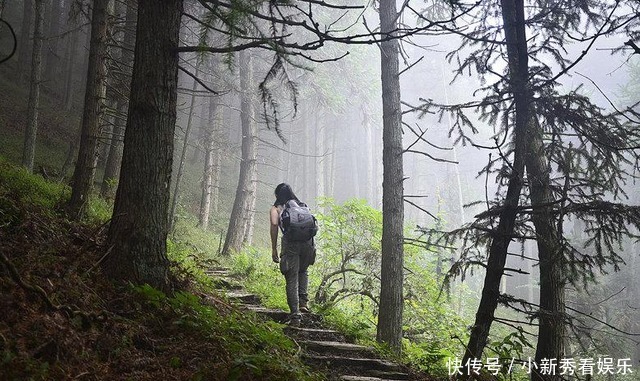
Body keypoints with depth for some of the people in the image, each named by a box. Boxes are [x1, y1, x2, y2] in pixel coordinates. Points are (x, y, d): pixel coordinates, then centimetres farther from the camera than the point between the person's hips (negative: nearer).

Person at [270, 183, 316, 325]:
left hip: (290, 243, -3)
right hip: (307, 242, 4)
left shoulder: (276, 209, 14)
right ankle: (303, 300, 10)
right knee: (302, 271, 27)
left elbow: (274, 225, -4)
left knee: (292, 279, 1)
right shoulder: (302, 206, 25)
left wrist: (274, 249, -4)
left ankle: (295, 315, -2)